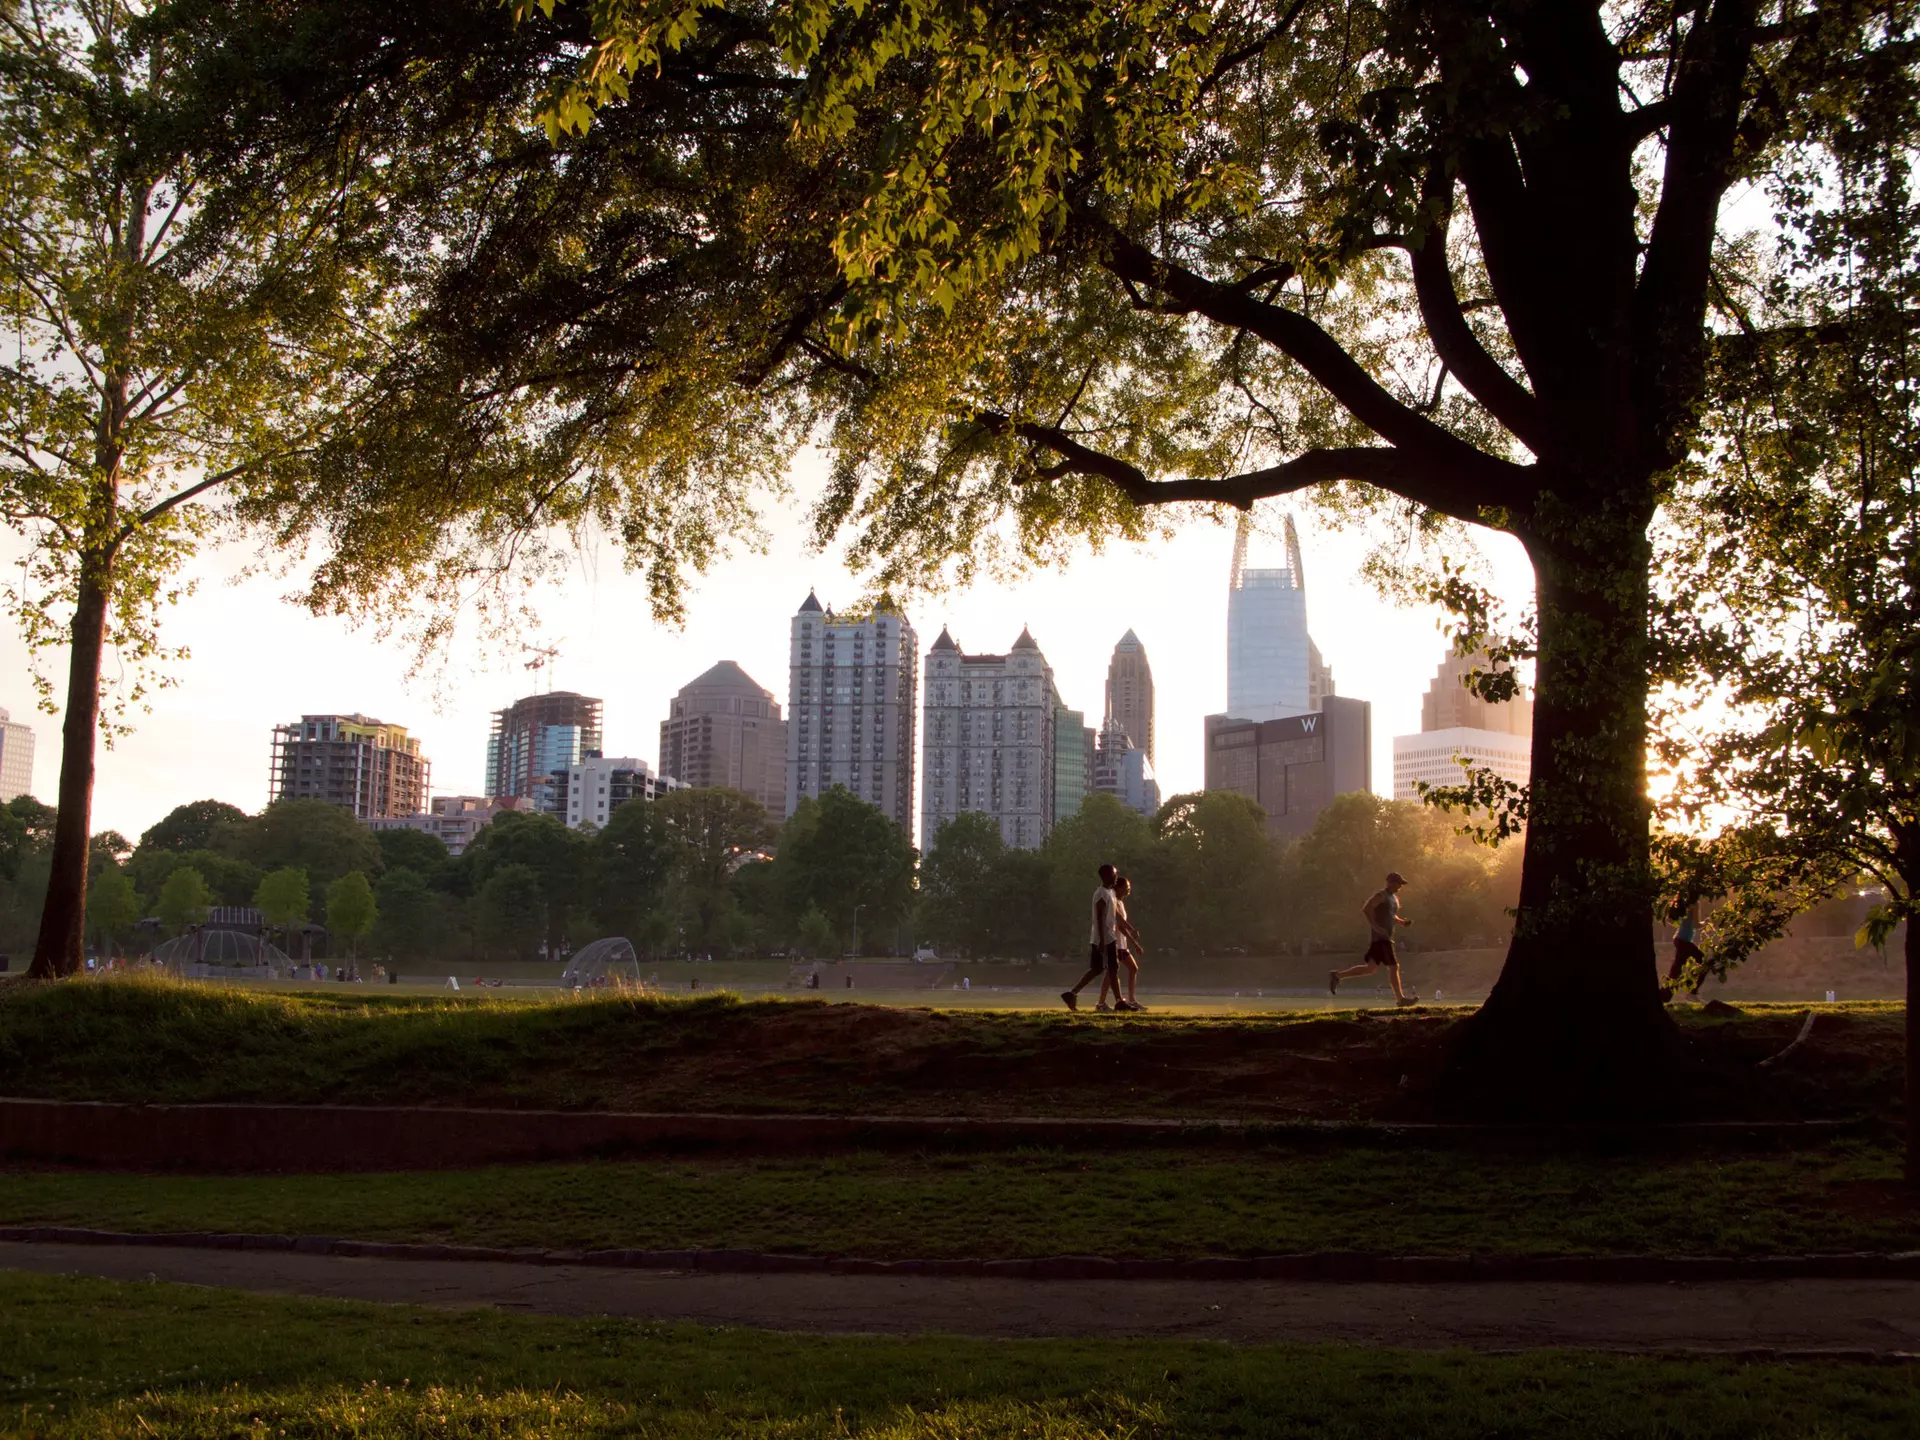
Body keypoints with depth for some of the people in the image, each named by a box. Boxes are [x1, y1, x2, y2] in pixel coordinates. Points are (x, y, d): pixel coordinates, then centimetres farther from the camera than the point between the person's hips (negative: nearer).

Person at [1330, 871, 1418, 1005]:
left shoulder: (1395, 898, 20)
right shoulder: (1381, 895, -9)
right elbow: (1366, 909, -18)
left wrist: (1402, 922, 11)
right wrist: (1376, 927, -24)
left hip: (1385, 937, 10)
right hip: (1380, 937, -10)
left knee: (1370, 968, 10)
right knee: (1393, 966, -7)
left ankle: (1336, 975, 14)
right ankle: (1401, 998, 0)